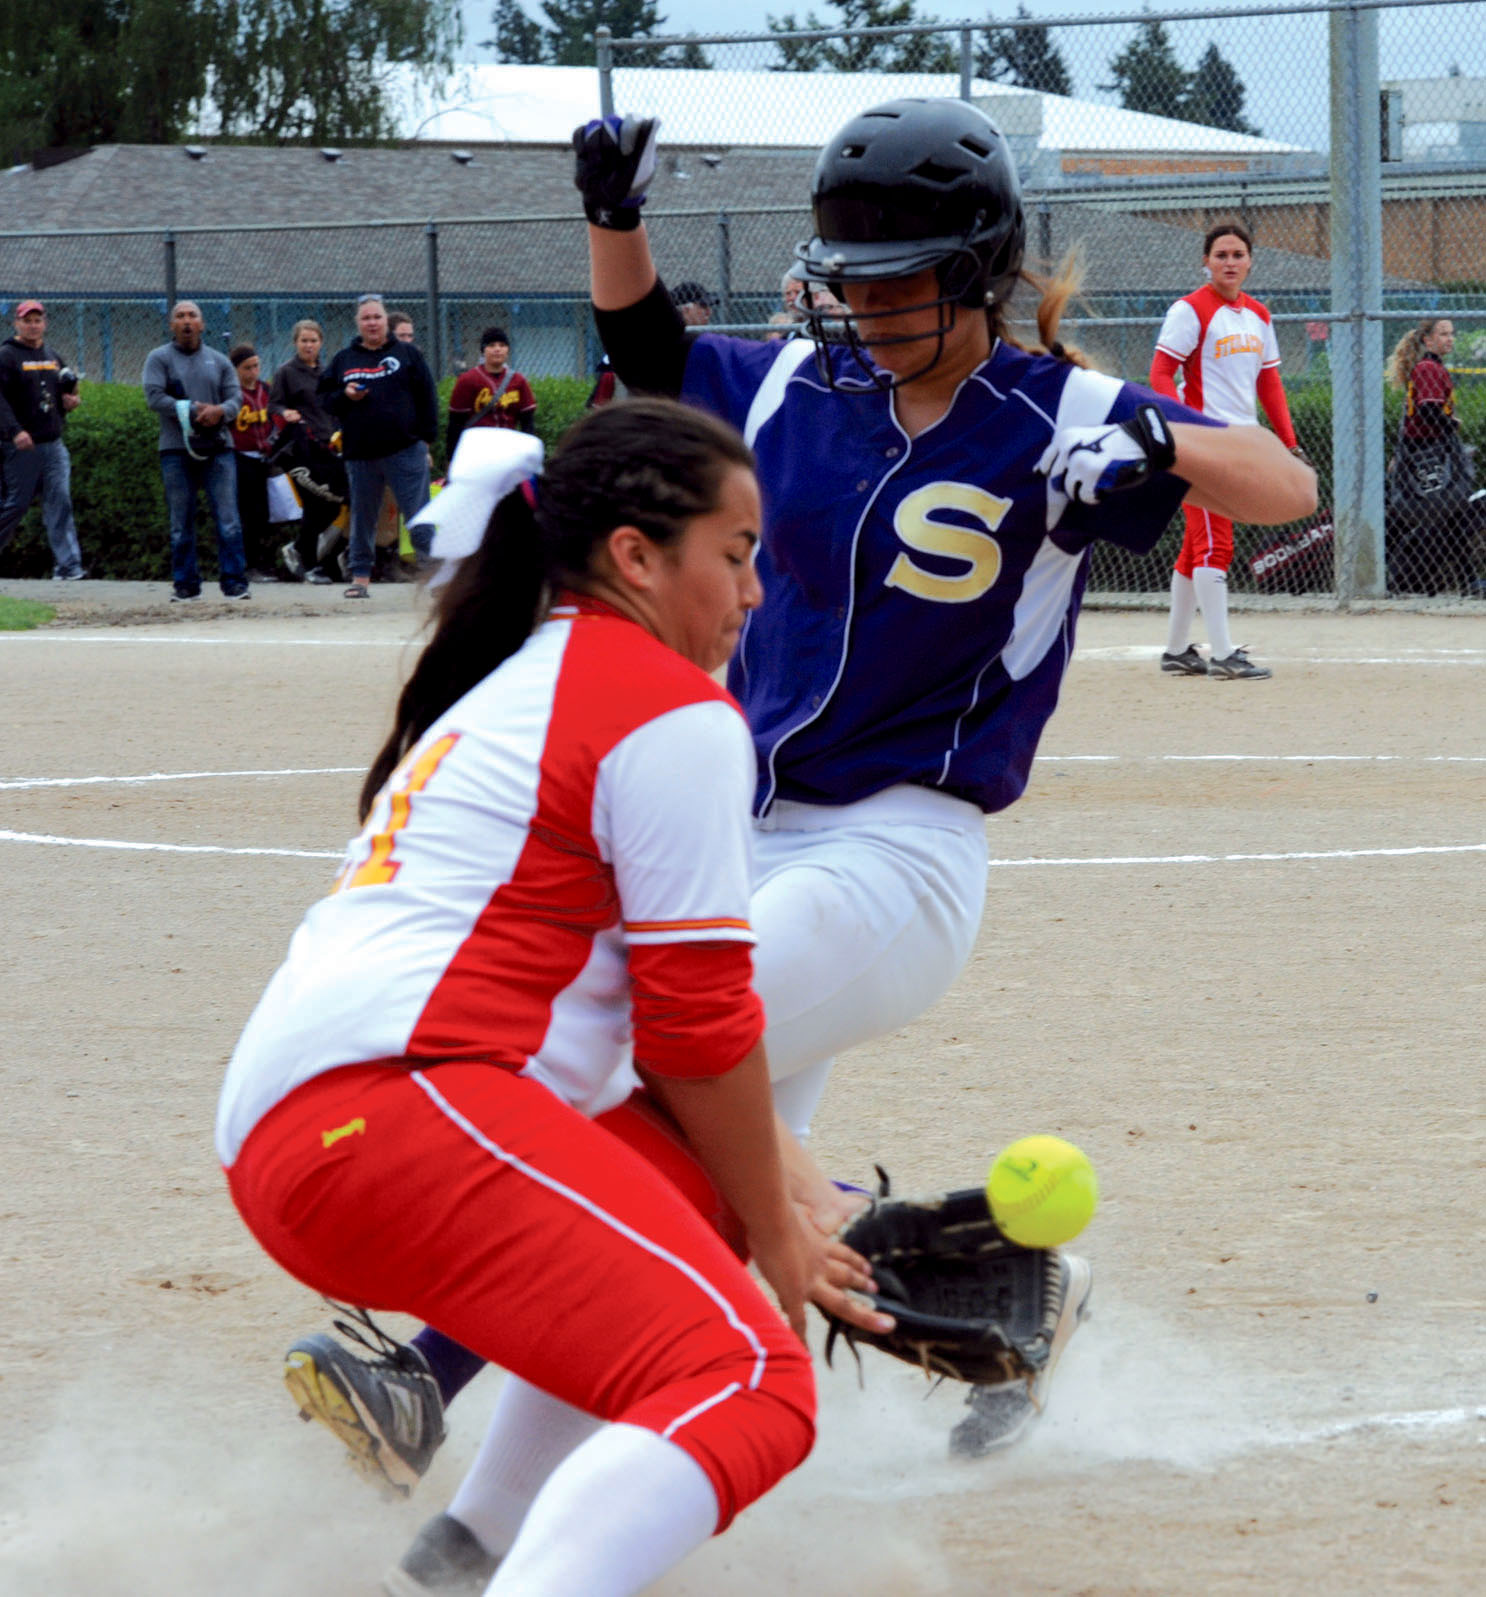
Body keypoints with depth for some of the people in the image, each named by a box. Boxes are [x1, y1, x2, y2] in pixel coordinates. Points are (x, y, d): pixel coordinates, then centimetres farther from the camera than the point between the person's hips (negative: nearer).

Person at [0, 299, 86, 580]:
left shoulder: (53, 358, 17)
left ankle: (68, 565, -8)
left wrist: (70, 402, 4)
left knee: (60, 502, -4)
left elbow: (66, 393, 29)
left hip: (53, 444, 6)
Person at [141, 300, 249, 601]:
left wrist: (220, 411, -17)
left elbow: (236, 397, 7)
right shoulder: (159, 359, 7)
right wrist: (193, 411, -14)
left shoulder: (218, 361, 16)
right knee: (182, 522, 1)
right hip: (177, 450, -1)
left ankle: (234, 582, -5)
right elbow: (154, 397, -7)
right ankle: (185, 584, 7)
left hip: (218, 449, 1)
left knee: (228, 519, -7)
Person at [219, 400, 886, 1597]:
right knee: (750, 1386, -24)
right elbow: (698, 1026, -2)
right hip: (400, 1107, -10)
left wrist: (765, 1201, 28)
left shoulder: (512, 693, 31)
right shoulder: (674, 711, 1)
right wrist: (774, 1232, 11)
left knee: (695, 1193, 33)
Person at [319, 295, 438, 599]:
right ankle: (360, 576, 15)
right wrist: (345, 396, -8)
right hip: (360, 455, 3)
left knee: (419, 515, -4)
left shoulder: (407, 354, 6)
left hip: (405, 451, -2)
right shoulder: (343, 360, 12)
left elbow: (427, 398, 5)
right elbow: (324, 399, 14)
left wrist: (425, 439, -2)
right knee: (362, 517, 8)